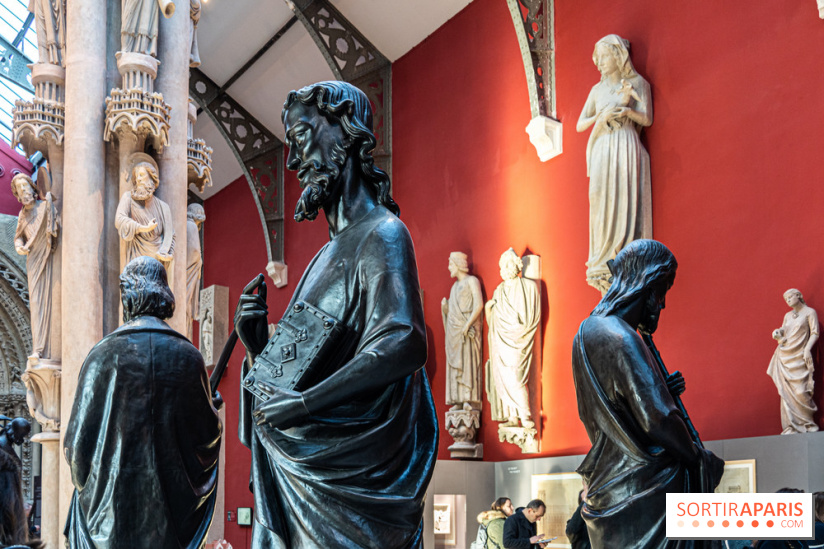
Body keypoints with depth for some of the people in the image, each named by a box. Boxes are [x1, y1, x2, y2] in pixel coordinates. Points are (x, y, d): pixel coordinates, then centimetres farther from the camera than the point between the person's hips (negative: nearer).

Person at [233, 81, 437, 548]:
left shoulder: (380, 233, -6)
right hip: (302, 466, 8)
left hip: (347, 465, -8)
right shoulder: (331, 252, 21)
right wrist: (260, 348, 2)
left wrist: (305, 403, -22)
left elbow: (405, 342, -23)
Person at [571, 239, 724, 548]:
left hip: (606, 485, 10)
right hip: (640, 489, -10)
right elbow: (658, 419, -24)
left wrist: (661, 390, 13)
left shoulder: (587, 332, 12)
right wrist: (700, 459, -9)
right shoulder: (622, 339, -19)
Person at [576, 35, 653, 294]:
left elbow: (647, 119, -1)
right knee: (602, 203, -5)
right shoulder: (598, 89, 19)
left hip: (626, 148, -4)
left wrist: (626, 109, -16)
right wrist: (601, 116, -3)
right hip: (601, 150, 4)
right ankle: (606, 267, -7)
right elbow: (580, 125, 15)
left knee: (624, 203, -13)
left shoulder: (636, 83, 7)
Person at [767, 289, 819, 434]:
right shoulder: (788, 316, 18)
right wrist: (778, 333, -1)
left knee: (800, 391, -13)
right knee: (786, 391, -3)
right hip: (784, 357, 5)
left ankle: (808, 423, 2)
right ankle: (792, 426, -3)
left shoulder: (809, 312, 2)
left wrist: (807, 348, -18)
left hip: (799, 357, -5)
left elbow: (815, 333, -4)